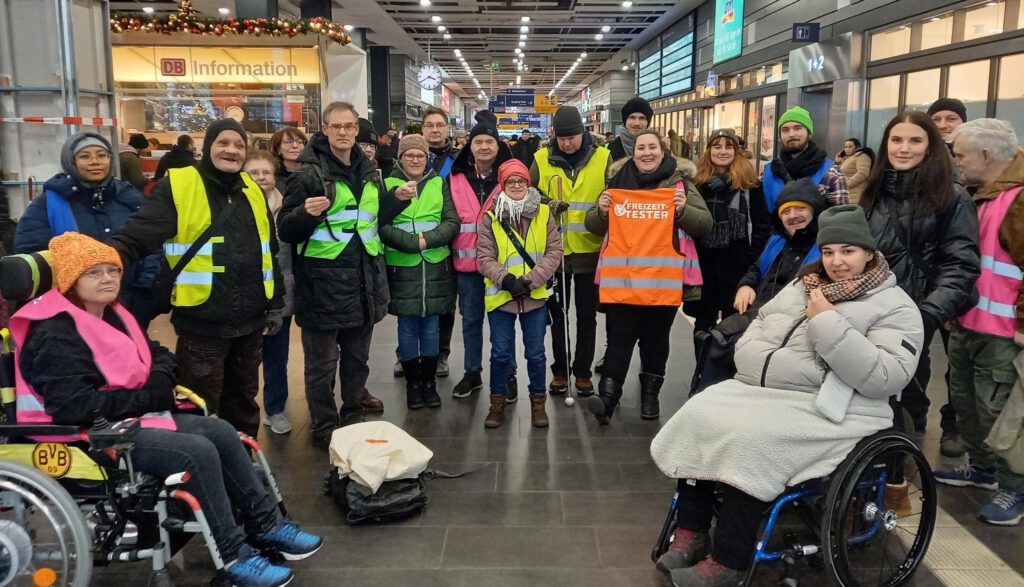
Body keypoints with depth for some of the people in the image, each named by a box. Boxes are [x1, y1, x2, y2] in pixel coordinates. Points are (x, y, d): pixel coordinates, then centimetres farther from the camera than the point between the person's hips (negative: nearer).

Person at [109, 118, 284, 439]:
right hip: (202, 323, -5)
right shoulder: (177, 186, -7)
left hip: (250, 320, 6)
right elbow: (136, 237, -16)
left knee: (243, 401, 20)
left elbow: (268, 251, 18)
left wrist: (275, 303, 16)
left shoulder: (252, 190, 11)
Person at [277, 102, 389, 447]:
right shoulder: (308, 173, -7)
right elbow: (286, 231, -9)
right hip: (323, 281, -6)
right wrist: (306, 213, -28)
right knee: (322, 364, 5)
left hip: (363, 279, 6)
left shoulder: (368, 171, 11)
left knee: (358, 357, 19)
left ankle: (353, 414, 37)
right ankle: (324, 429, 19)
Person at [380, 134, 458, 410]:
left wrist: (428, 239, -16)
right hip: (402, 267, -2)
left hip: (436, 266, 2)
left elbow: (452, 222, 0)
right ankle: (412, 383, 18)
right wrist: (413, 242, -19)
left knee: (431, 327, 9)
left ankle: (429, 382, 21)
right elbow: (382, 225, -8)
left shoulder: (439, 184, 7)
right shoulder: (388, 185, 1)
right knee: (408, 328, 5)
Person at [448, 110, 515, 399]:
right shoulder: (456, 178, 4)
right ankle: (472, 373, 24)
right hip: (467, 261, 2)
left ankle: (507, 374, 19)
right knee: (470, 319, 11)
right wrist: (450, 252, 7)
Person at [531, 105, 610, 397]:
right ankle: (560, 369, 26)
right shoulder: (542, 159, -1)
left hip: (590, 250, -1)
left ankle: (583, 371, 23)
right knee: (557, 313, 12)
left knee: (587, 314, 9)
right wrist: (547, 206, -15)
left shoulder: (603, 158, -3)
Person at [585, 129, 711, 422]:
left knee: (655, 340, 10)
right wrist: (601, 210, -7)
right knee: (620, 338, -3)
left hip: (663, 279, 0)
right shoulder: (618, 181, 11)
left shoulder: (680, 182, 7)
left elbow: (704, 224, 2)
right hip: (621, 279, 0)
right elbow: (594, 226, 15)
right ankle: (607, 397, -7)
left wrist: (683, 209, -16)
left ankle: (650, 395, 23)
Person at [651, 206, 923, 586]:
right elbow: (758, 325, 19)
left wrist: (827, 322, -19)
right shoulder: (802, 286, 17)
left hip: (826, 409, -7)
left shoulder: (896, 308, -4)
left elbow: (884, 378, -18)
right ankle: (690, 533, -6)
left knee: (751, 441, -31)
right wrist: (756, 364, -3)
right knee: (699, 416, -16)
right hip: (758, 388, 7)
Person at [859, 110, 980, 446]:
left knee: (909, 392, 8)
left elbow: (960, 264, -11)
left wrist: (931, 312, -23)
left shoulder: (952, 197, -5)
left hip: (915, 312, -4)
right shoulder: (875, 192, 10)